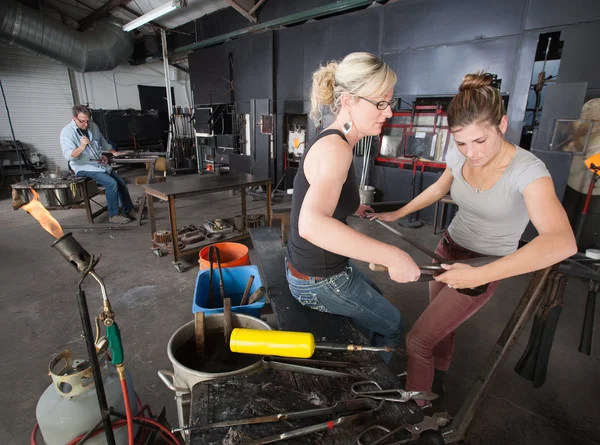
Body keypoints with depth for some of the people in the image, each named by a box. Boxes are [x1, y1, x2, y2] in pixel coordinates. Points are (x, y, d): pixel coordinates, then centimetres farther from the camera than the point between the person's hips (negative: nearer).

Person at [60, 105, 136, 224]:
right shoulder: (67, 132, -15)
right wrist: (82, 146, -39)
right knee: (111, 183, -25)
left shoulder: (93, 126, 5)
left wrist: (114, 152, 21)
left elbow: (102, 142, 23)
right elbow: (68, 156, -26)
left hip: (100, 164, 7)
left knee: (121, 183, -1)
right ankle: (113, 215, -13)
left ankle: (129, 211, 13)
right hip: (84, 167, -7)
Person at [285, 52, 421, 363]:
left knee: (375, 299, 34)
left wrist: (351, 208, 24)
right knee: (391, 326, 15)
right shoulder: (335, 148, -29)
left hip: (320, 265, 10)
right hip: (319, 281, -9)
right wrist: (392, 256, -43)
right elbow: (311, 225, -47)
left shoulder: (333, 142, 2)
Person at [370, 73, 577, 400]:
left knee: (418, 340, -3)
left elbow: (562, 242, -40)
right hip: (449, 250, 6)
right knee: (441, 326, 22)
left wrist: (480, 275, -46)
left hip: (485, 266, -5)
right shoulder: (459, 156, -9)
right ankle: (436, 385, 50)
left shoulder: (526, 170, -27)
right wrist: (397, 214, 11)